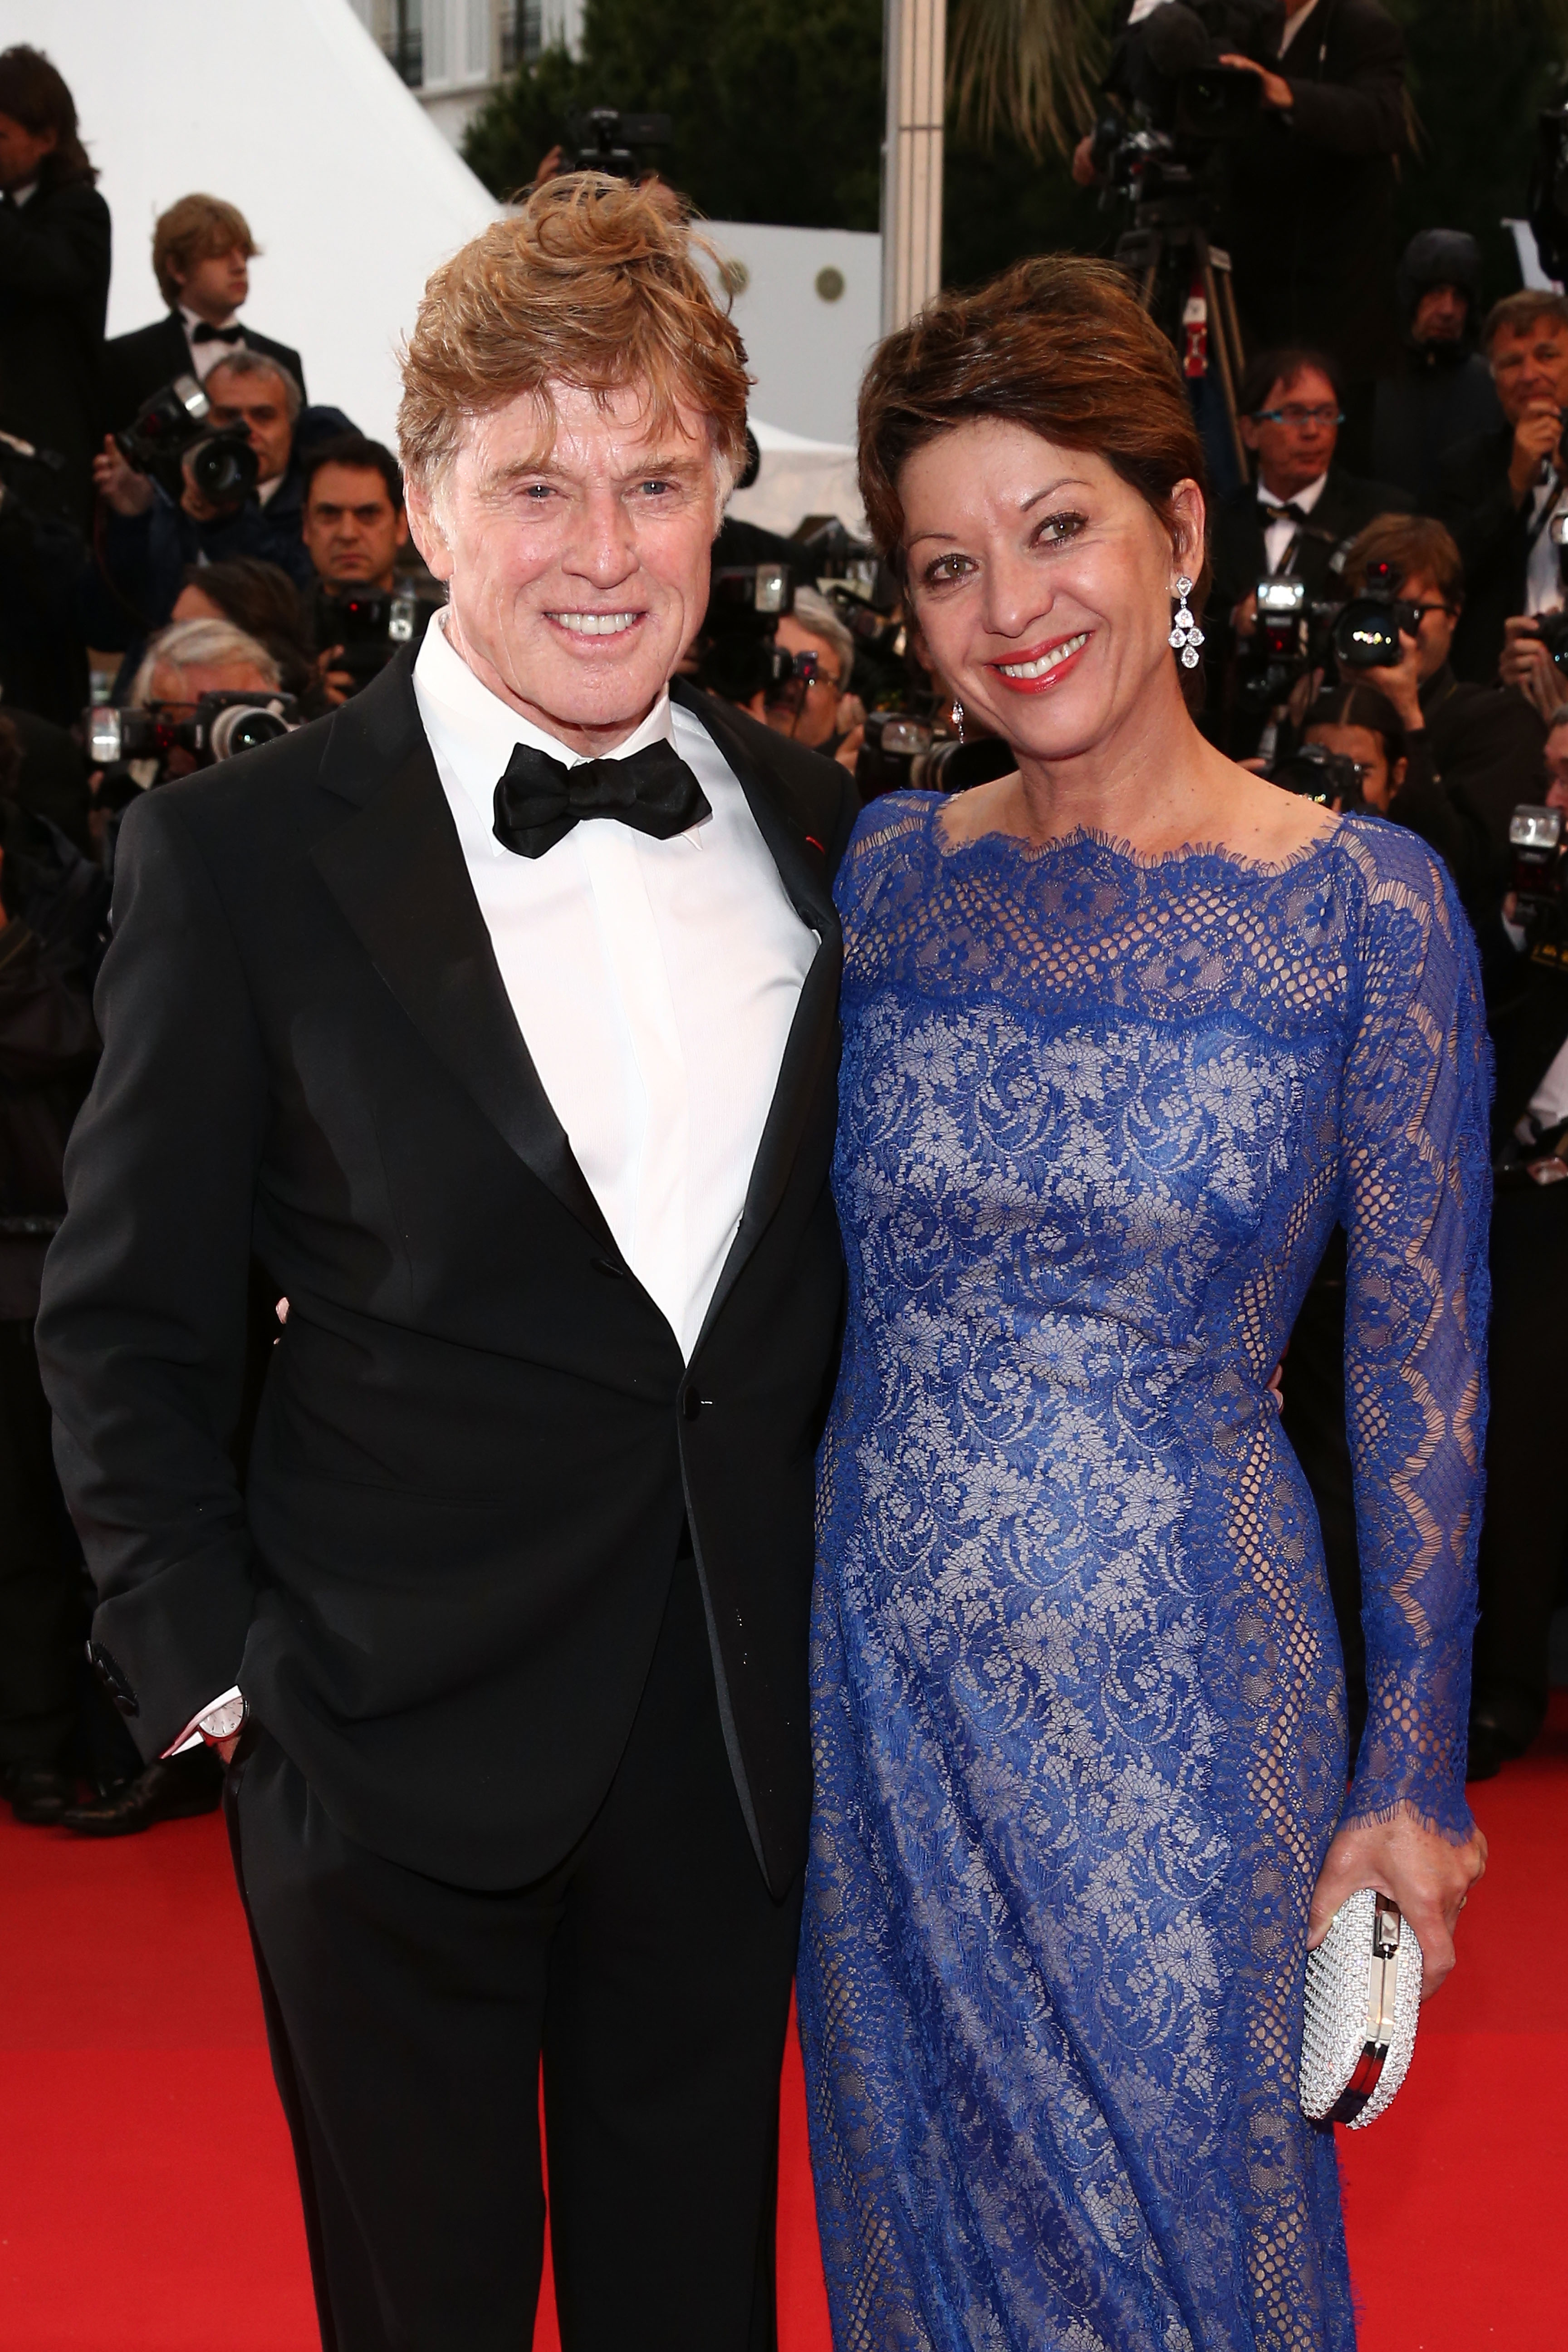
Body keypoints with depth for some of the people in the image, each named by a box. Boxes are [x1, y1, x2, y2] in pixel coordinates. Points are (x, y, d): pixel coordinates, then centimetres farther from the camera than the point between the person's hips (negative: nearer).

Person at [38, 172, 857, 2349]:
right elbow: (126, 1318, -4)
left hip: (742, 1737, 4)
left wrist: (851, 1632, 5)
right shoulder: (238, 858, -10)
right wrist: (208, 1658, -9)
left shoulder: (821, 837, 2)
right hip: (400, 1756, -3)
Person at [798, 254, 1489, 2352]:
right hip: (888, 1660, 3)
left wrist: (1416, 1771, -4)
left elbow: (1422, 1361, -6)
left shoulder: (1366, 907, -10)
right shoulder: (887, 869, 0)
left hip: (1185, 1676, -3)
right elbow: (820, 1266, 7)